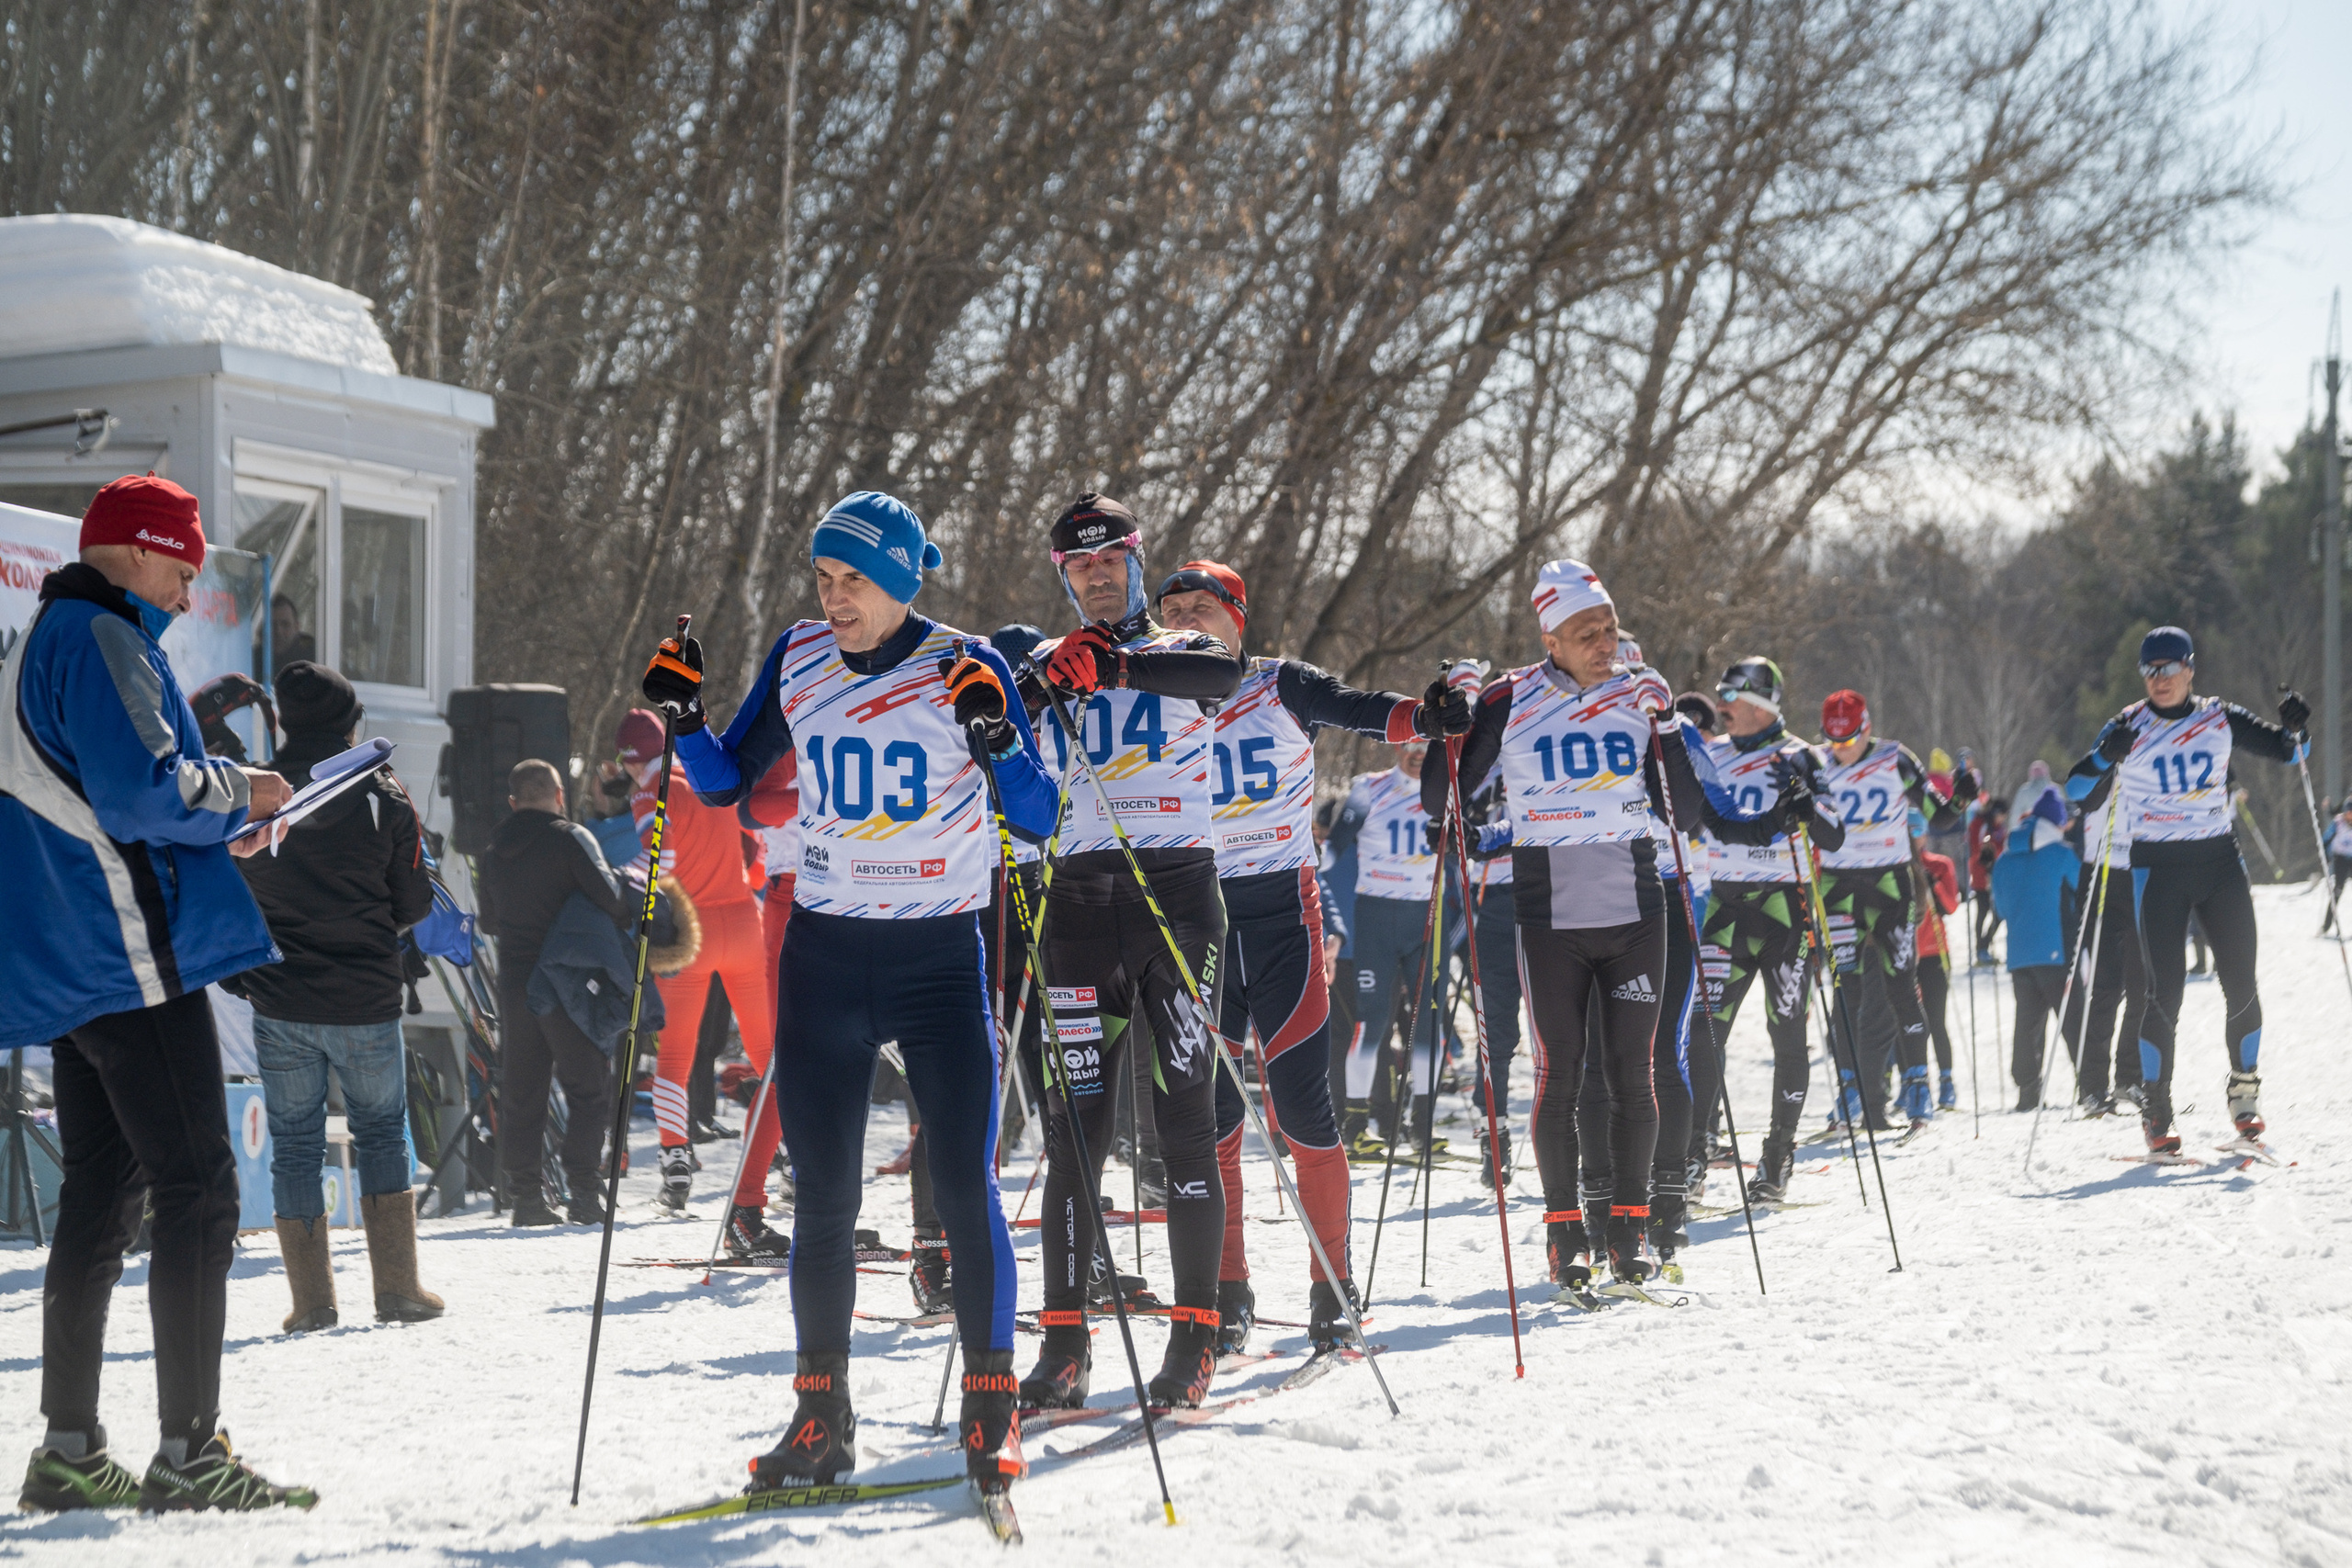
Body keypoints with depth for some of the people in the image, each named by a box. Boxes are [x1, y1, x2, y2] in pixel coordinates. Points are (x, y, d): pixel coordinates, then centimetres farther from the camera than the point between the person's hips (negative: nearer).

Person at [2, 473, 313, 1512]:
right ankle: (188, 1453, -10)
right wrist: (238, 795, -6)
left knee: (102, 1199, 13)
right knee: (197, 1191, -8)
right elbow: (141, 790, -23)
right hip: (132, 959, -10)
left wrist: (209, 828, 16)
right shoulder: (103, 641, -12)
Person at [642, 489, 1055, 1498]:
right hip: (824, 957, 3)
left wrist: (995, 740, -26)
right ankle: (821, 1414, 15)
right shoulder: (799, 659, 3)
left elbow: (1037, 819, -9)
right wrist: (684, 719, -6)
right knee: (822, 1195, 5)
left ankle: (990, 1408, 7)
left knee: (964, 1189, -5)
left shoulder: (965, 666, -7)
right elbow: (727, 783, 12)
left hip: (940, 958, -3)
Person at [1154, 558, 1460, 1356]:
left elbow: (1351, 707, -14)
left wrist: (1419, 714, -34)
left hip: (1281, 907, -2)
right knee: (1210, 1113, 0)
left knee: (1303, 1104, -5)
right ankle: (1226, 1292, 9)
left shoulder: (1279, 686, 2)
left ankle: (1333, 1288, 4)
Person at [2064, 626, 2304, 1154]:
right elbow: (2078, 792, -6)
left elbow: (2283, 750, 14)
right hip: (2159, 868, -2)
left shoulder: (2220, 719, 4)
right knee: (2164, 991, -8)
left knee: (2240, 982, -1)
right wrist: (2106, 757, -26)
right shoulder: (2130, 728, -1)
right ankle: (2156, 1109, 1)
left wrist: (2293, 728, -8)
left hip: (2220, 860, 2)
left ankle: (2245, 1090, 18)